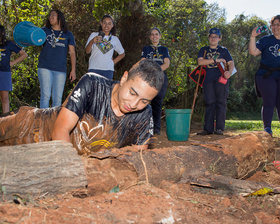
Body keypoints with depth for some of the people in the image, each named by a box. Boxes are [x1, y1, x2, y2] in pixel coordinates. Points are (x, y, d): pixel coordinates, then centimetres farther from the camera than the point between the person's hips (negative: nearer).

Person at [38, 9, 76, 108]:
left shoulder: (68, 35, 12)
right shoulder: (44, 31, 14)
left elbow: (72, 53, 8)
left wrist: (73, 70, -1)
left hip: (60, 70, 1)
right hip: (45, 67, -1)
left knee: (58, 98, 0)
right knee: (45, 95, -8)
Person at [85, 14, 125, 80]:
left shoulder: (115, 39, 13)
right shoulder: (94, 35, 7)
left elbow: (122, 54, 23)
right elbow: (87, 51, -2)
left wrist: (113, 62, 9)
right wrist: (92, 41, -21)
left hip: (108, 70, 2)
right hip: (94, 68, -1)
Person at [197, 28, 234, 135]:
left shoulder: (224, 50, 16)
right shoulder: (204, 50, 17)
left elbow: (231, 63, 8)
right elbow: (200, 61, 0)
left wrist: (229, 72, -14)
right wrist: (215, 60, -8)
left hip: (221, 79, -1)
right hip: (208, 80, 1)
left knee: (221, 102, -6)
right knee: (209, 103, -2)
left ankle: (219, 128, -5)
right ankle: (208, 128, 0)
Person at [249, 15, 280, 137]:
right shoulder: (266, 40, 7)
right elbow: (253, 52, -5)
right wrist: (253, 37, -12)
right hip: (266, 76, -2)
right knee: (269, 102, -5)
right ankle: (267, 128, -3)